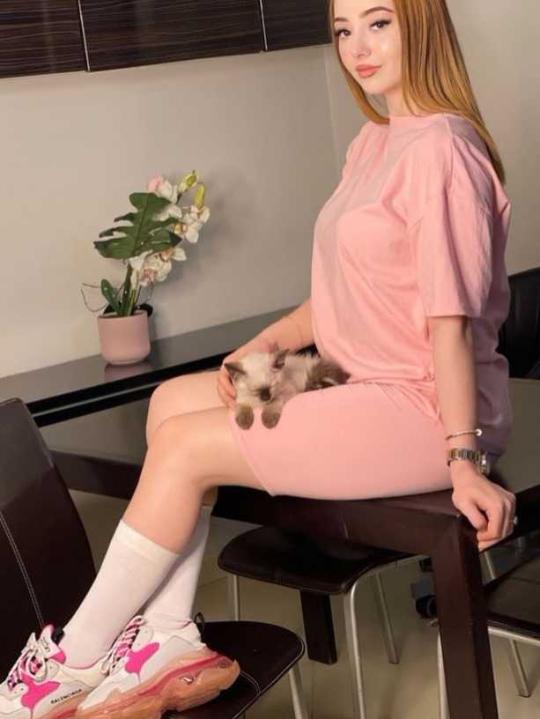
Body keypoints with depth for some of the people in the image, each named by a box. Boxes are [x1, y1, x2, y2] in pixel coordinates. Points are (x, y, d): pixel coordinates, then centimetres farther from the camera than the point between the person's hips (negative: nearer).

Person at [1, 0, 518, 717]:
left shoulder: (440, 147, -16)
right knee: (173, 400, 5)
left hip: (425, 407, -10)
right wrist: (263, 346, 4)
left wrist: (464, 461, -22)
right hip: (366, 385, 10)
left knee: (184, 446, -12)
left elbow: (450, 320, -21)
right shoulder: (373, 144, 13)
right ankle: (171, 636, -2)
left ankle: (75, 661, 4)